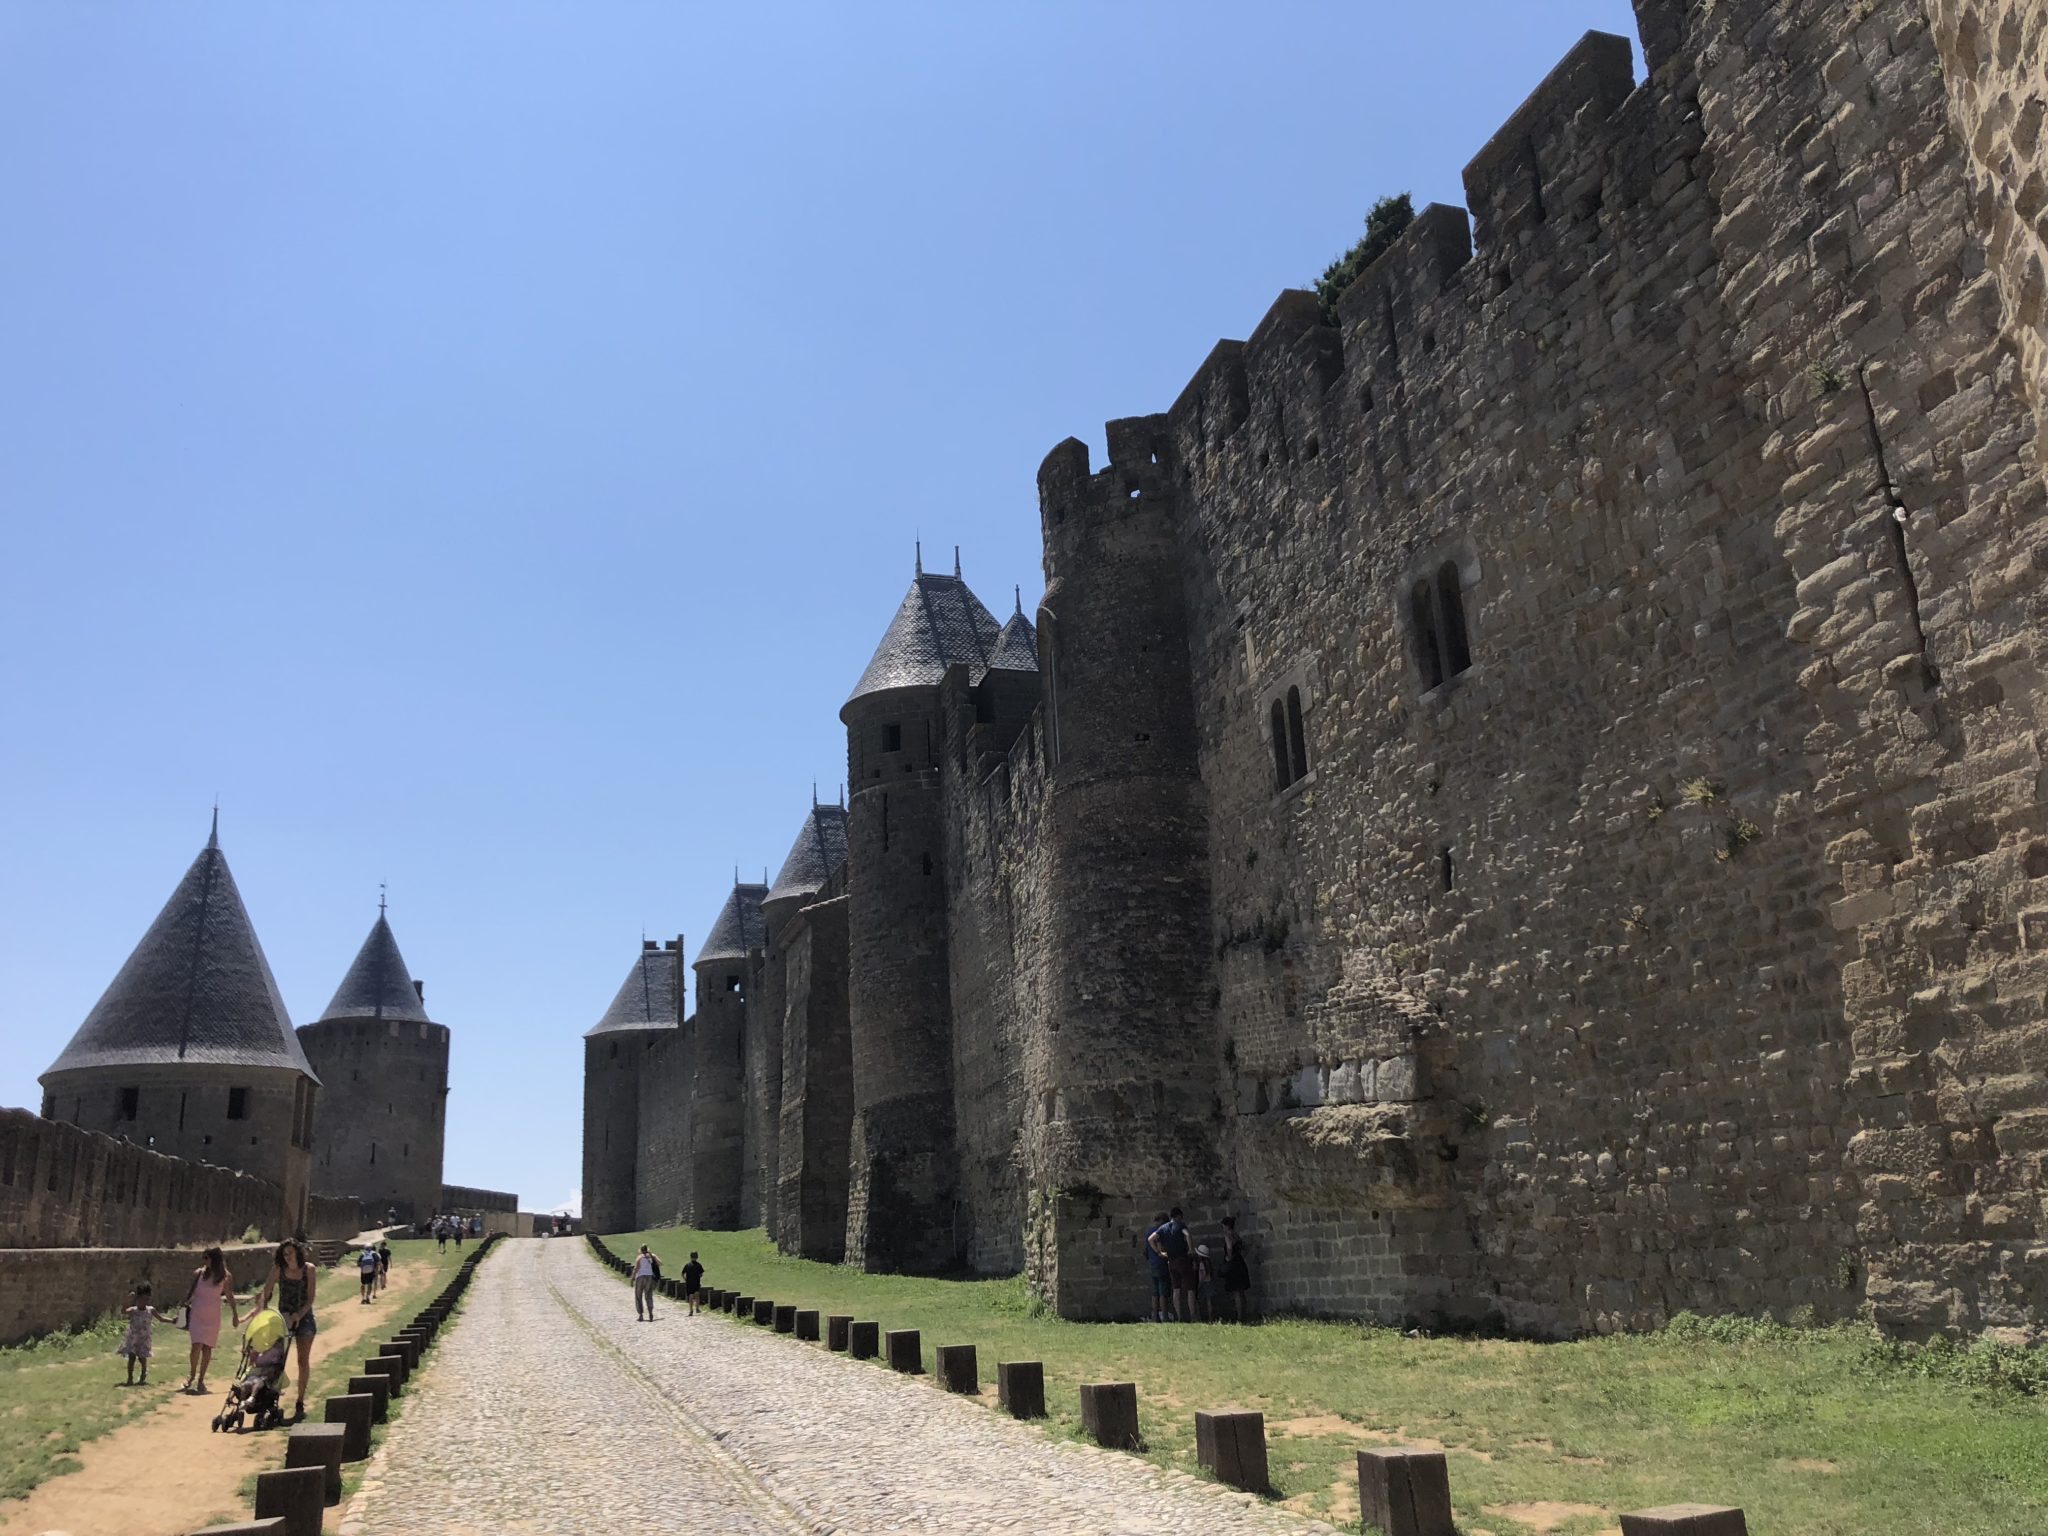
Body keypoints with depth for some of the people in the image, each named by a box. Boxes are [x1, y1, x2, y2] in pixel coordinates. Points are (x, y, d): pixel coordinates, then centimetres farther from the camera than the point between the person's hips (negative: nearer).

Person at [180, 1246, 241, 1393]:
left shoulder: (225, 1276, -1)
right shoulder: (199, 1273, -1)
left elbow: (229, 1296, 6)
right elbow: (191, 1291, 9)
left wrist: (235, 1315, 7)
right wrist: (185, 1305, 3)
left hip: (213, 1316, 0)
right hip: (197, 1314, 0)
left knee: (207, 1348, 3)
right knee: (197, 1345, -12)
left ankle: (201, 1380, 12)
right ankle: (191, 1377, 2)